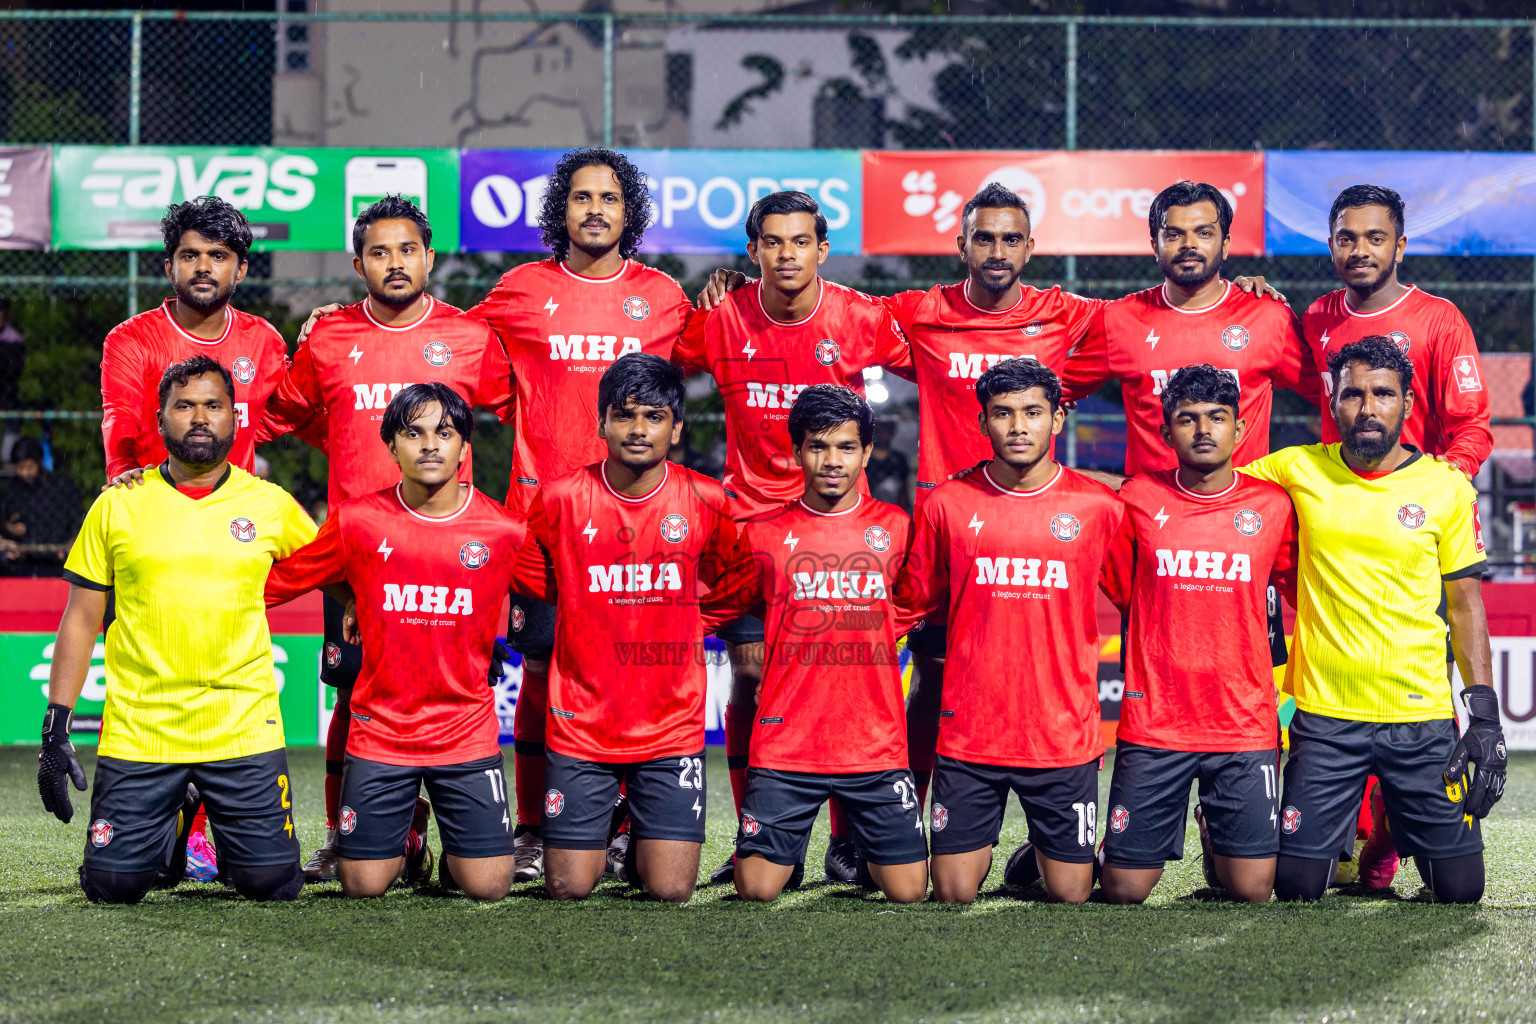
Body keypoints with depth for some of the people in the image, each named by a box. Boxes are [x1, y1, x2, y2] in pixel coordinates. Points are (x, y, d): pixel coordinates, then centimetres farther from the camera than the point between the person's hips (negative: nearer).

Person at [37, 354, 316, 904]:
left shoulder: (271, 505, 4)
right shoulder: (117, 504, 3)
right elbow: (81, 620, 5)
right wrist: (56, 724, -1)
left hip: (243, 730, 0)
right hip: (137, 730, 0)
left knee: (272, 882, -8)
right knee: (113, 883, -6)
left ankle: (223, 831, 26)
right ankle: (176, 824, 26)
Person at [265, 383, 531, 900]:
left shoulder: (503, 530, -4)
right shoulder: (356, 521, -3)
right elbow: (273, 583, 6)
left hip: (467, 735, 0)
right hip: (379, 734, 0)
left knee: (487, 886, -6)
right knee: (362, 885, 0)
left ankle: (454, 852, 29)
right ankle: (407, 843, 34)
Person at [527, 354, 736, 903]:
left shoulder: (707, 502, -5)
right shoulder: (560, 499, -6)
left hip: (671, 728, 0)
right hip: (580, 727, 0)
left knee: (671, 889, -6)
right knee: (569, 888, -2)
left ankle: (640, 843, 27)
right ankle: (601, 827, 31)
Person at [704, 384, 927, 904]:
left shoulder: (896, 528, 5)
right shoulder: (764, 534, 2)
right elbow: (715, 608, 15)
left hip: (876, 744, 1)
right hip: (784, 744, -1)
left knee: (908, 890, -2)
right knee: (757, 889, -5)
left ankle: (867, 854, 31)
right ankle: (792, 848, 28)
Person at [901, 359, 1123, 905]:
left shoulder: (1098, 506, -2)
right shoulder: (946, 504, 0)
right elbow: (920, 603, 12)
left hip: (1065, 735, 0)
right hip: (968, 733, 0)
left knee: (1070, 895, 4)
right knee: (953, 895, 0)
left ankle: (1042, 854, 36)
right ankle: (982, 848, 32)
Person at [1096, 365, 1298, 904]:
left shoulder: (1272, 506, 2)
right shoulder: (1138, 499, 1)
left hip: (1245, 723, 0)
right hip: (1153, 721, 0)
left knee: (1252, 890, -4)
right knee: (1124, 890, -1)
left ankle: (1216, 831, 29)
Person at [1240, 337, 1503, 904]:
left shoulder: (1447, 486, 1)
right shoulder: (1299, 471, 1)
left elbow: (1465, 604, 5)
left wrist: (1486, 717, 0)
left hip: (1423, 717, 0)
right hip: (1325, 716, 0)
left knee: (1460, 888, 0)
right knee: (1296, 884, -1)